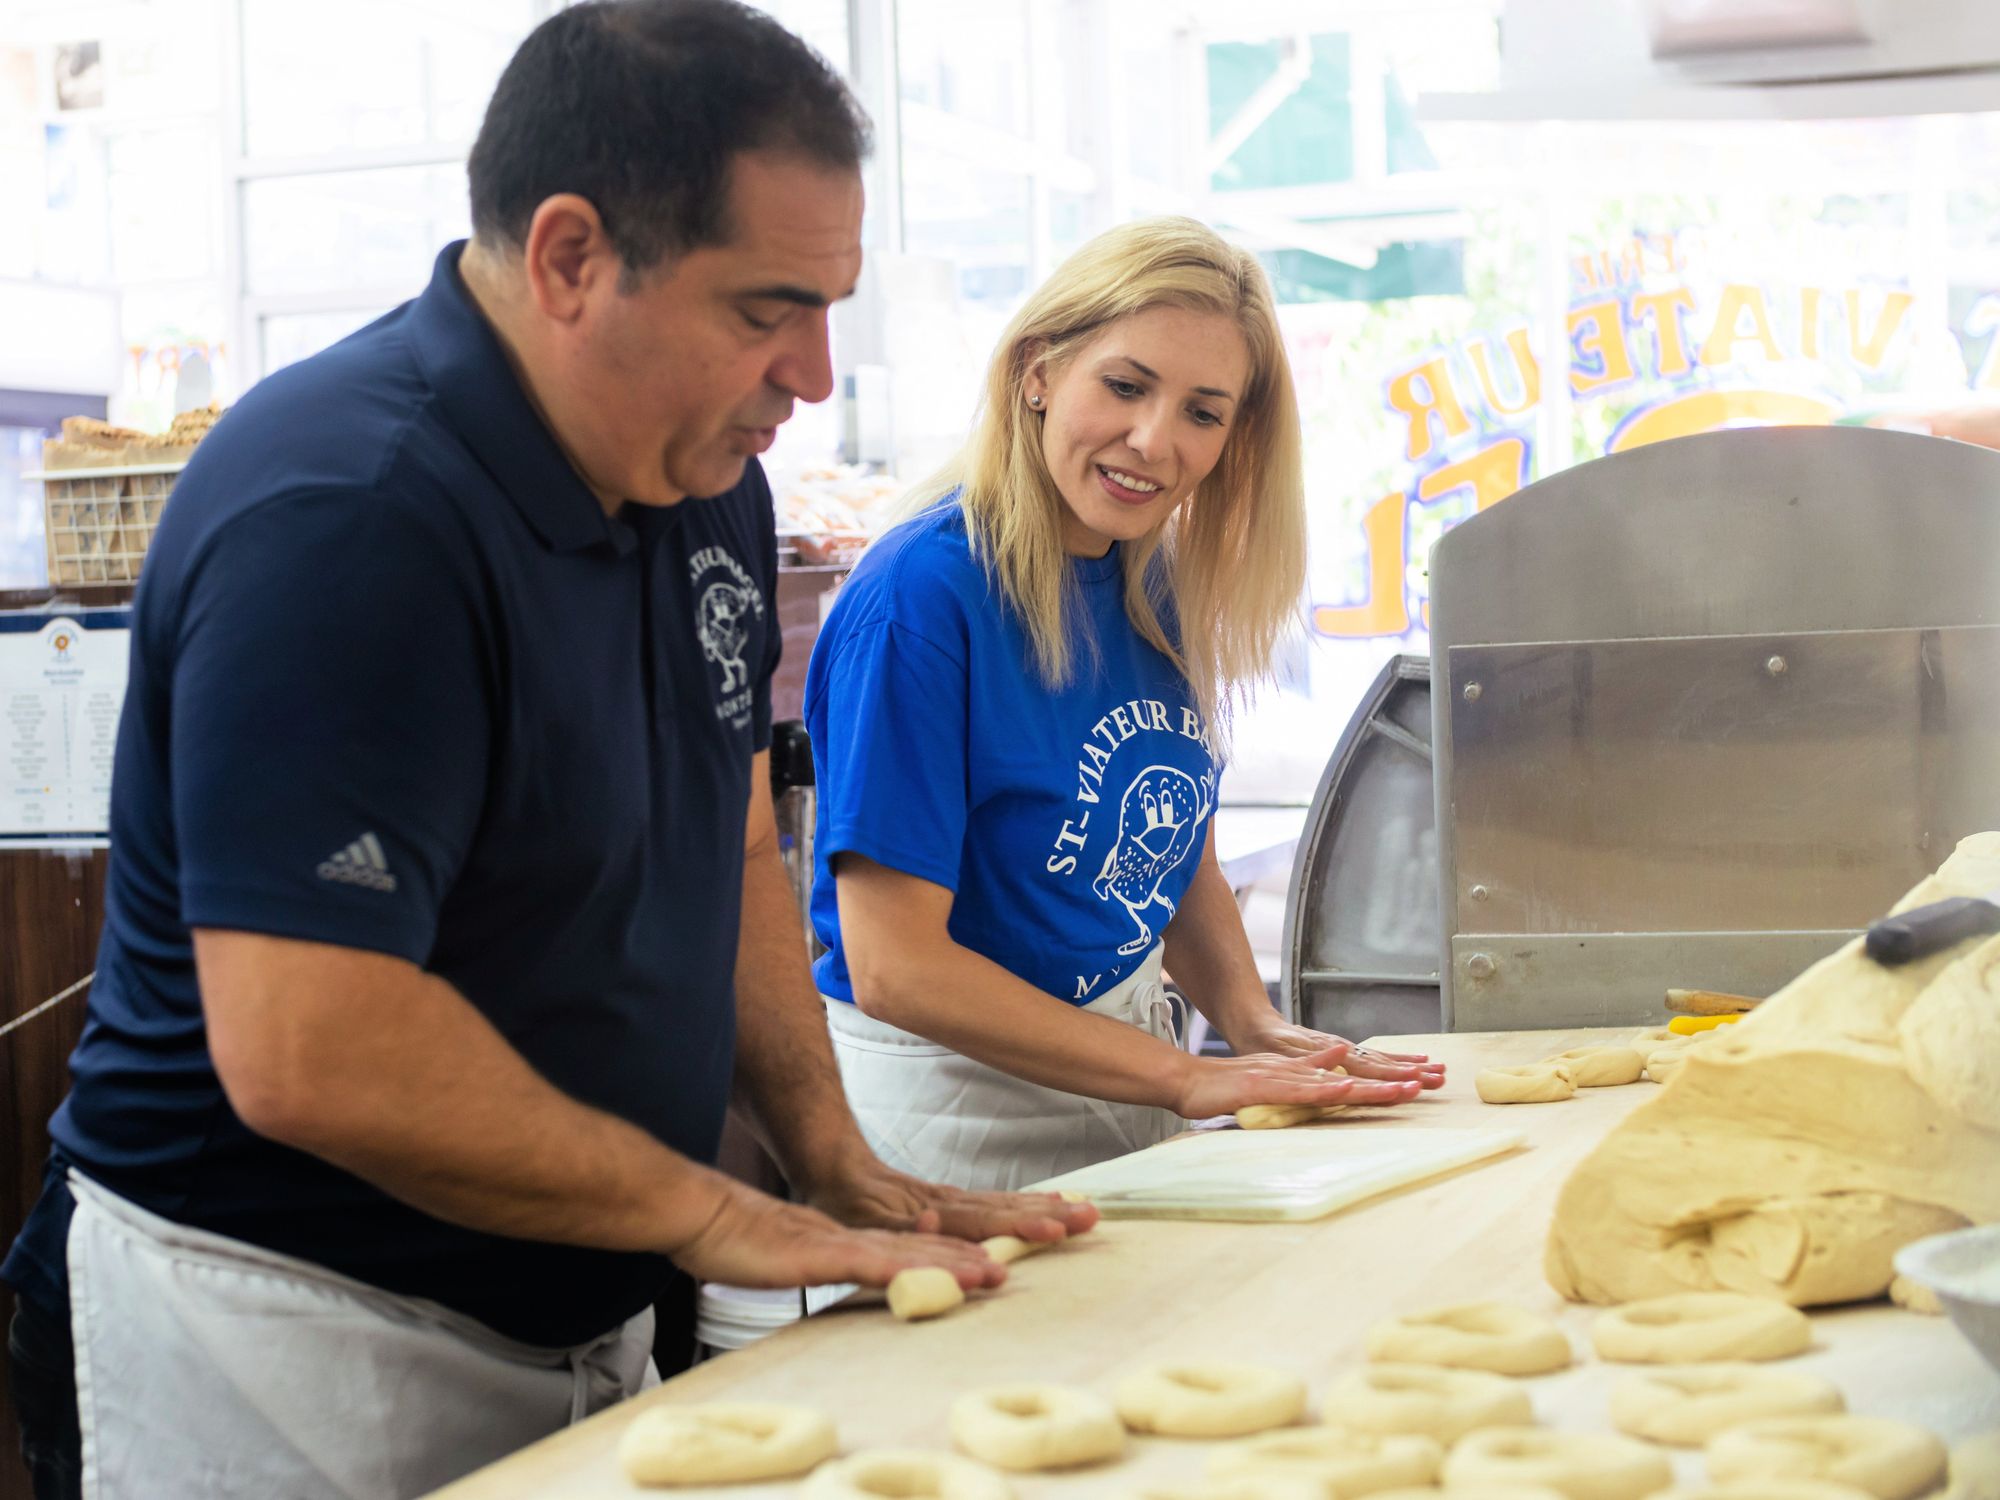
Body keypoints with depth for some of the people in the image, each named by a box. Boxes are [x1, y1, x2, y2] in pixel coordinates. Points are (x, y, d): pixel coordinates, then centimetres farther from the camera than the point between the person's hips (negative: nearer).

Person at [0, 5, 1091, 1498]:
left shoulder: (707, 479, 3)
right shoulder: (345, 521, -25)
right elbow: (305, 1052, -31)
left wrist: (835, 1161, 2)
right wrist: (716, 1213, -20)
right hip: (300, 1335, -8)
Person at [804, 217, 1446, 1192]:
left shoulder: (1159, 590, 2)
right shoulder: (920, 592, -21)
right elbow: (897, 969, -22)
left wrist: (1257, 1026, -3)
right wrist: (1186, 1078, -20)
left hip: (1122, 1093, 7)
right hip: (952, 1104, -7)